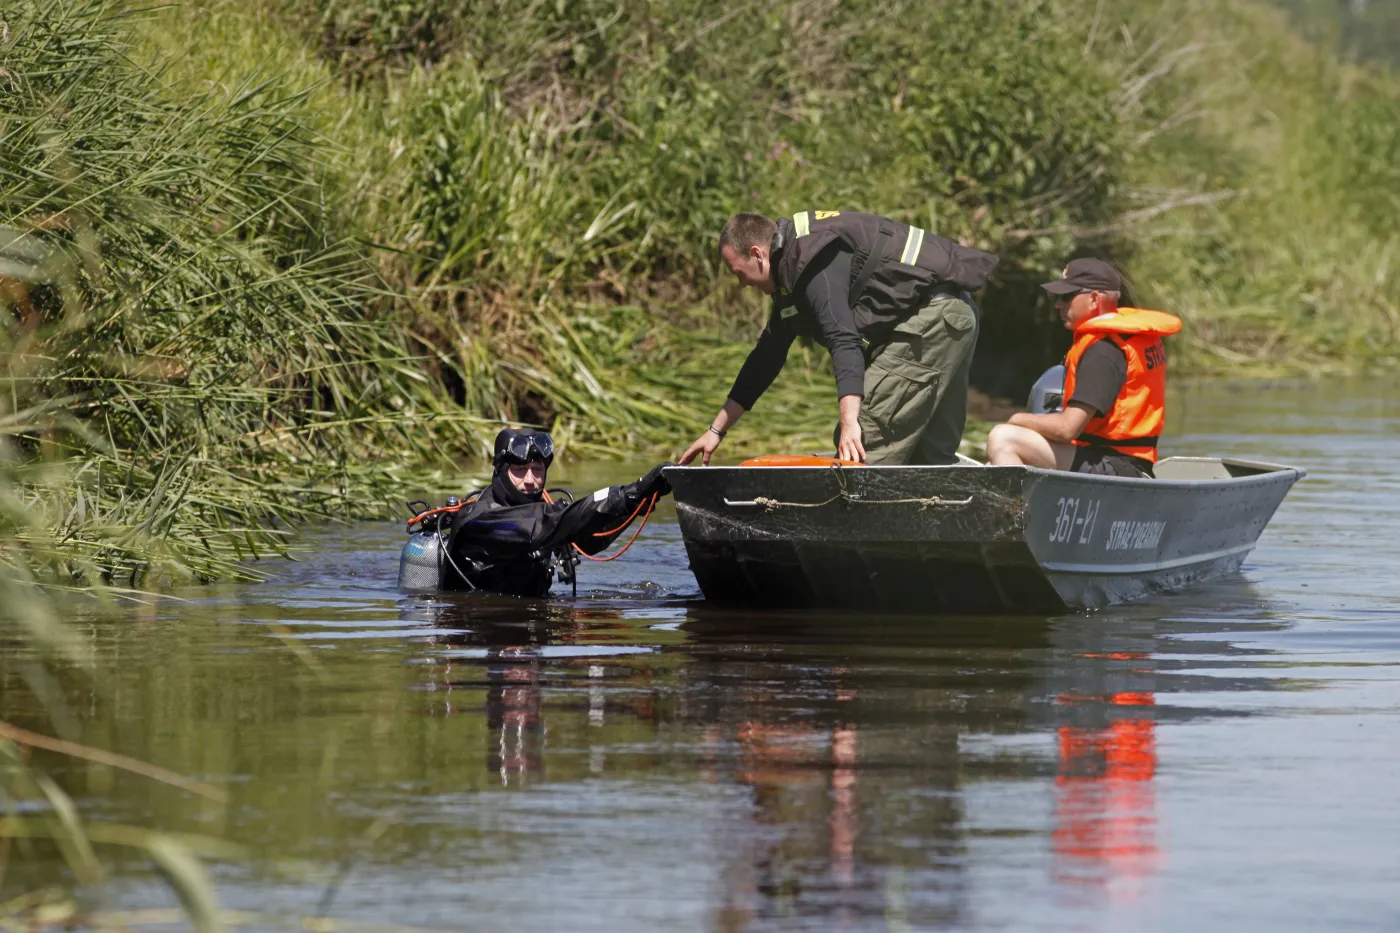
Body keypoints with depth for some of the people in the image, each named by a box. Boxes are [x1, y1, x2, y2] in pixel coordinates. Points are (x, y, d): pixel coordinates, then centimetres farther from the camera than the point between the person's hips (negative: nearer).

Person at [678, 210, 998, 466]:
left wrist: (850, 422, -34)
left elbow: (844, 340, -27)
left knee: (864, 451, -13)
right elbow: (766, 357, 27)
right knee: (932, 457, 11)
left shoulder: (810, 258, -15)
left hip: (929, 318, -11)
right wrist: (717, 430, 31)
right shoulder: (791, 269, 19)